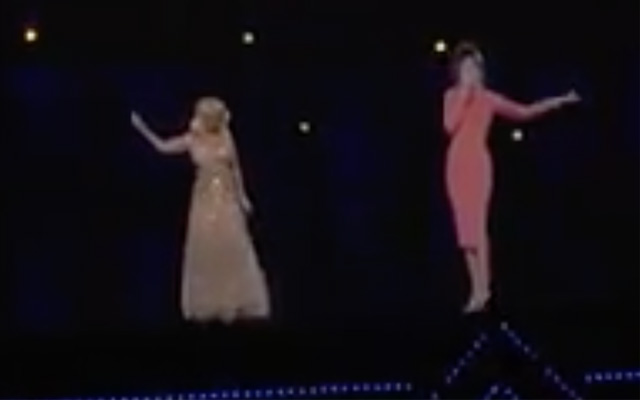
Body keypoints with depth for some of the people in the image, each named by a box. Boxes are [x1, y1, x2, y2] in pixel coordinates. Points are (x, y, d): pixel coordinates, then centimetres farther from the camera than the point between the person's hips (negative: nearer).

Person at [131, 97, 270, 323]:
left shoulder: (225, 137, -2)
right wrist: (142, 128, -5)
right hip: (205, 199, 0)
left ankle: (234, 303, 11)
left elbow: (235, 168, 6)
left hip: (227, 198, 0)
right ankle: (208, 304, 12)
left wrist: (242, 196, 7)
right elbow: (163, 147, 3)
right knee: (204, 250, 1)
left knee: (231, 249, 1)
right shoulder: (192, 140, -1)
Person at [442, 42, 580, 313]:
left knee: (478, 224, -13)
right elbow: (450, 126, -3)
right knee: (465, 226, 3)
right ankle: (477, 288, 8)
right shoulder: (452, 96, 10)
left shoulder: (488, 98, 3)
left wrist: (558, 102, 4)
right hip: (457, 163, 4)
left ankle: (483, 289, -14)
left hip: (478, 163, -4)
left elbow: (523, 112, 7)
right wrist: (463, 99, -9)